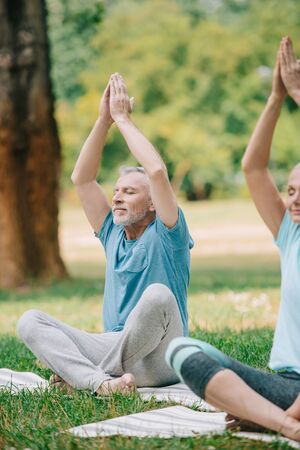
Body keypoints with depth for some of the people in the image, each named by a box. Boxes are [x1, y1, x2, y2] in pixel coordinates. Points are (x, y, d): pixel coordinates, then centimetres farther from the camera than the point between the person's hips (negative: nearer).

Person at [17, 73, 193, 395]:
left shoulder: (166, 235, 2)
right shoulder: (113, 234, 18)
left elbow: (157, 172, -14)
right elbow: (81, 179, 13)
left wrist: (122, 118, -5)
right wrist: (104, 120, 7)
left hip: (157, 360, -5)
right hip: (112, 348, 6)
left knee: (158, 295, -37)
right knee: (29, 321, -12)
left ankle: (76, 373, -23)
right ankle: (100, 382, -37)